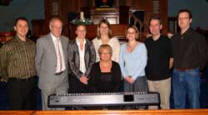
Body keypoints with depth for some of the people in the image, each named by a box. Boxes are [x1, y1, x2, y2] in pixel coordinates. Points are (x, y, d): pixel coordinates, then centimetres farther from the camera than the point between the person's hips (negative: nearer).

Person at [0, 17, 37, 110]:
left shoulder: (32, 44, 8)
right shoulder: (8, 46, -4)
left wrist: (33, 79, 10)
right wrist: (10, 80, 6)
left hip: (31, 84, 4)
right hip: (16, 85, -4)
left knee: (31, 110, 14)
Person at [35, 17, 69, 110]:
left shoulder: (65, 40, 8)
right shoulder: (42, 41, -7)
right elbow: (37, 61, 0)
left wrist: (65, 73, 13)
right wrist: (41, 76, 6)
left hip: (63, 79, 4)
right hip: (48, 81, -4)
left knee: (62, 108, 11)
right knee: (48, 108, 8)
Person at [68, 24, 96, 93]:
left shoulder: (90, 44, 6)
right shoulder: (71, 45, 0)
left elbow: (93, 60, 1)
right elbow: (71, 62, -3)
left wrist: (86, 75, -7)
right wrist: (80, 76, -8)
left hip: (88, 77, 1)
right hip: (75, 77, -1)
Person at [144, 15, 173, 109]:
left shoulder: (167, 41, -4)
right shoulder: (147, 42, 6)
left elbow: (172, 58, 2)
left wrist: (167, 69, 4)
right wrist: (148, 71, 8)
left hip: (164, 78, -3)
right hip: (150, 78, 3)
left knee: (165, 104, 5)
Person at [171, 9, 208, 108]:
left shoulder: (197, 37, -4)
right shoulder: (174, 38, 9)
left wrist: (196, 68, -2)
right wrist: (176, 68, 6)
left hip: (191, 73, -4)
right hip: (177, 73, 4)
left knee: (194, 104, 4)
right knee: (178, 104, 14)